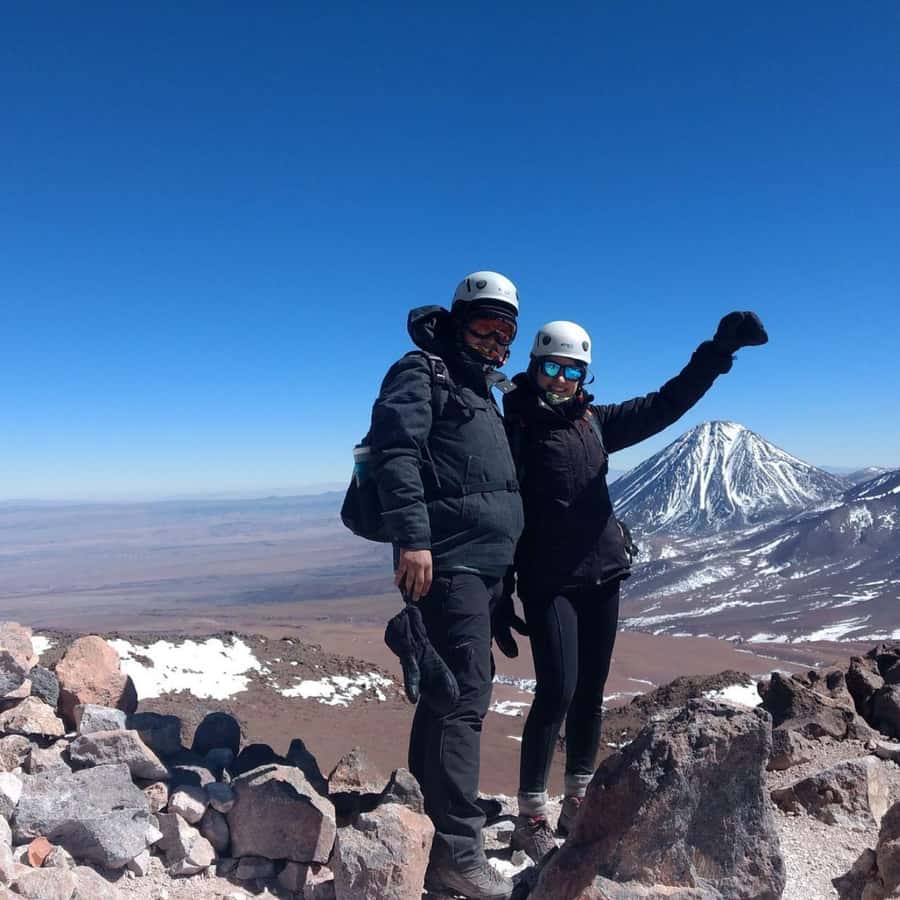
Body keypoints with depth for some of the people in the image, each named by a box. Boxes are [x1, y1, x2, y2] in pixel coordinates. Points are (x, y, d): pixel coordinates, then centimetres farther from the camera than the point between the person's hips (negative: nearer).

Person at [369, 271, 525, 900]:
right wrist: (413, 538, -28)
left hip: (486, 566, 10)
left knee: (451, 690, 16)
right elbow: (395, 451, -19)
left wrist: (504, 569, 28)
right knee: (466, 696, -11)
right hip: (447, 562, -10)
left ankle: (428, 804, 31)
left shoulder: (482, 395, 24)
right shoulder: (422, 374, -4)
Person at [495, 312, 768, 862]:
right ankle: (531, 815, 6)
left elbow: (665, 405, 10)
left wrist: (720, 349, 0)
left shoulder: (595, 423, 9)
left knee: (591, 693, 11)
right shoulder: (512, 430, -6)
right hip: (548, 584, -5)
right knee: (557, 692, -11)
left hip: (602, 576, 6)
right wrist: (500, 599, -9)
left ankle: (579, 805, 26)